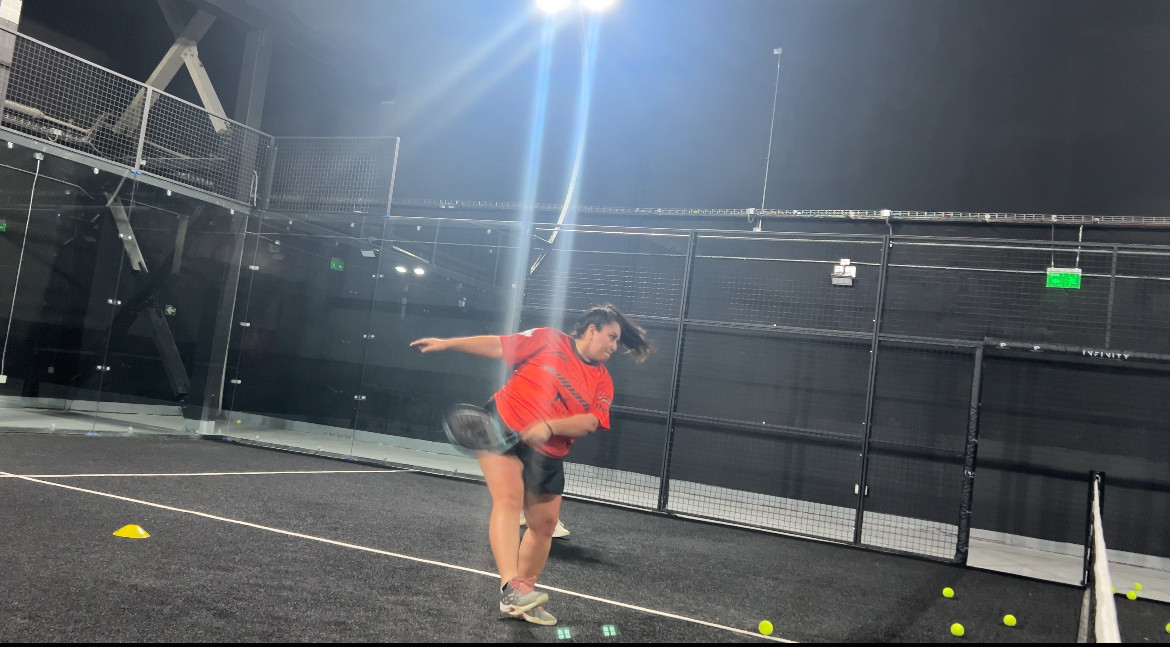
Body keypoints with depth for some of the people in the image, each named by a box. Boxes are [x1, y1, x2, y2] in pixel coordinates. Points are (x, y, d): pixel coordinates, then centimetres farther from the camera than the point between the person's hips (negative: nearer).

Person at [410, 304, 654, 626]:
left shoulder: (603, 381, 4)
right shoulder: (548, 340, -5)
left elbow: (591, 420, -10)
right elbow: (498, 345, -3)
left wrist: (548, 427, -27)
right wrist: (447, 343, -6)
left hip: (546, 455, 6)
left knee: (545, 524, 7)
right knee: (509, 499, -24)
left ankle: (522, 598, 21)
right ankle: (511, 586, -34)